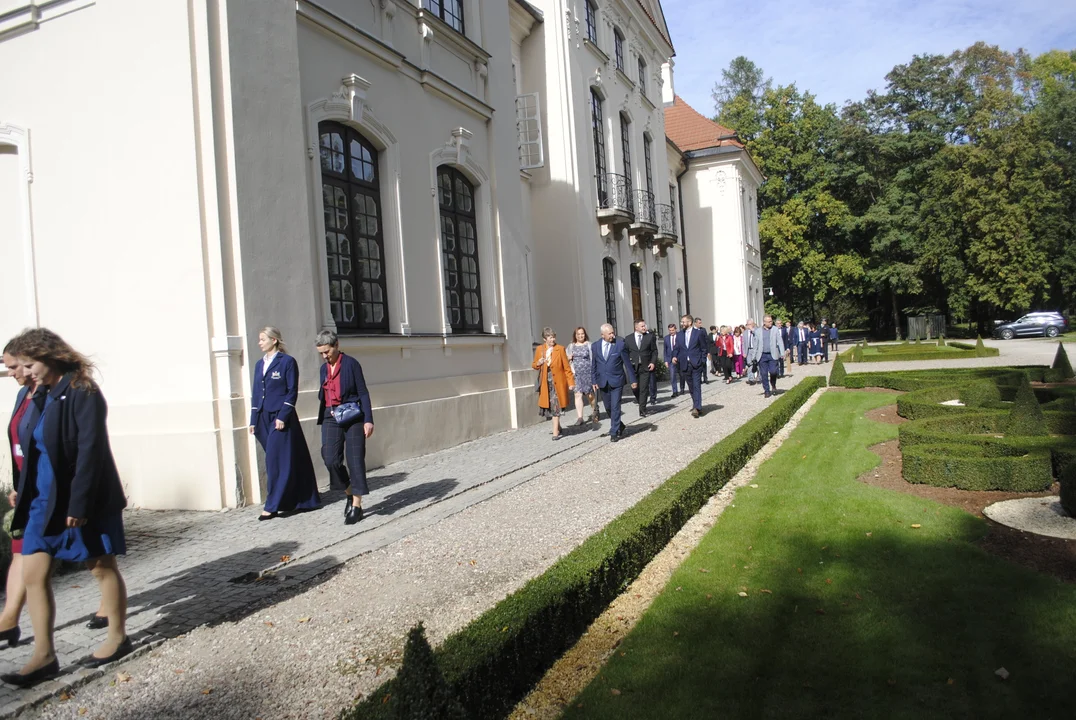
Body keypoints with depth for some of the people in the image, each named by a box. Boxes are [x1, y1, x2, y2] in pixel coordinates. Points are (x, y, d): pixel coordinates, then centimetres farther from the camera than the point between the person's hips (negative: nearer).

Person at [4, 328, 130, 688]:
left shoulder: (82, 392, -15)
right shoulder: (44, 395, 10)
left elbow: (90, 451, -20)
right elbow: (34, 449, 15)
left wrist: (79, 503, -23)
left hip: (85, 501, -8)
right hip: (45, 501, 8)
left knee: (103, 568, 7)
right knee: (33, 575, 6)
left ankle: (118, 638, 23)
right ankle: (44, 655, 15)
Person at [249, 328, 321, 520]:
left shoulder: (287, 362, -5)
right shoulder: (259, 364, 14)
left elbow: (292, 392, -8)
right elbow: (255, 393, 15)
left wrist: (282, 416, -16)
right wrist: (253, 420, 10)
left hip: (281, 418, -7)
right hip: (263, 419, 7)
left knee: (277, 462, -5)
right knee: (274, 462, 9)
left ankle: (273, 506, 0)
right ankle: (298, 501, 19)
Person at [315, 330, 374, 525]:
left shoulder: (351, 364, -5)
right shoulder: (324, 368, 12)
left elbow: (363, 392, -7)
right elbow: (323, 395, 19)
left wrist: (368, 420, -13)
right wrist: (323, 419, 15)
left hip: (353, 417, -5)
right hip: (331, 418, 5)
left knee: (355, 460, -2)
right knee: (331, 459, -4)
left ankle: (356, 506, 5)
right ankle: (350, 494, 19)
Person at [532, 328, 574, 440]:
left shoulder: (560, 349, -5)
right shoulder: (539, 349, 4)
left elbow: (567, 367, -4)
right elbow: (534, 365, 13)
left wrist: (571, 382, -9)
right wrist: (538, 363, -11)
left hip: (557, 382, -3)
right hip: (545, 382, 3)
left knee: (555, 406, -2)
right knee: (549, 405, 11)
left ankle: (555, 433, 4)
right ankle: (558, 426, 34)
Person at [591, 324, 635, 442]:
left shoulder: (620, 344, -7)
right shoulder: (595, 346, 2)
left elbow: (627, 363, -3)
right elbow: (594, 365, 9)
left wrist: (633, 380, -2)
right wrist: (594, 381, 5)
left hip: (616, 381, -3)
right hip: (603, 382, 4)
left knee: (615, 407, -6)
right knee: (608, 407, 12)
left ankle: (614, 432, 2)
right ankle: (619, 426, 34)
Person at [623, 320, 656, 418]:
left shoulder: (650, 337, 4)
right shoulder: (628, 339, 5)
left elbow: (654, 351, 6)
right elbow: (626, 353, 7)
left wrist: (653, 362, -5)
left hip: (645, 367, -1)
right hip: (633, 367, 1)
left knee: (644, 389, -5)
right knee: (635, 388, 6)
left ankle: (642, 410, 0)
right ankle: (640, 401, 34)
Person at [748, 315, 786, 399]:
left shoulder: (775, 330, 4)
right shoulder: (758, 331, 5)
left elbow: (780, 342, 1)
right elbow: (755, 344, 9)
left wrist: (782, 353, -8)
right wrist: (753, 356, 6)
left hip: (772, 355, -1)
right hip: (762, 355, 1)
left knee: (773, 371, -12)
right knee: (764, 374, 2)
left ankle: (773, 385, 17)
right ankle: (766, 391, 13)